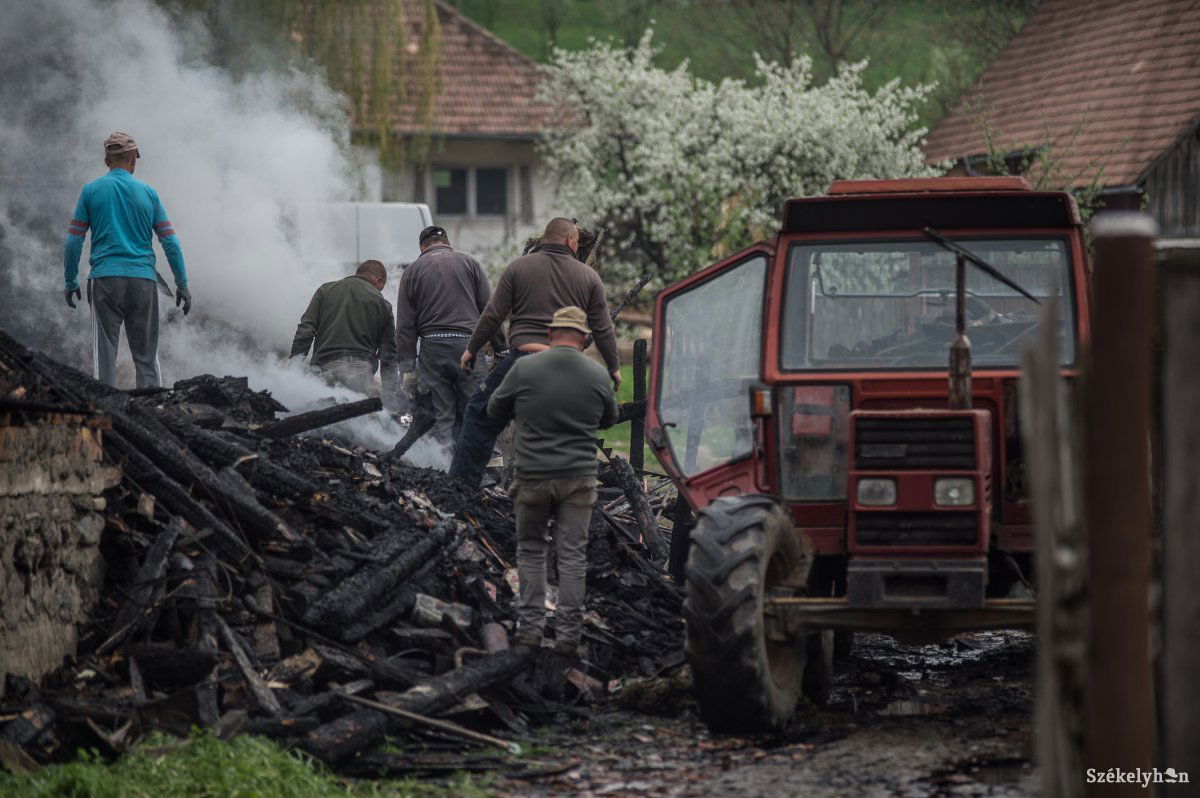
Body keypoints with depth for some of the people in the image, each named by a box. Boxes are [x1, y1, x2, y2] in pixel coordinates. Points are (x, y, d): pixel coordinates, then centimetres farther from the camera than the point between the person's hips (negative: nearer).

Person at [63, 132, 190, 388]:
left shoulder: (91, 191, 5)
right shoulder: (148, 193, 7)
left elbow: (73, 241, 2)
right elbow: (170, 242, 5)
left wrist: (70, 281, 11)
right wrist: (182, 284, 9)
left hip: (105, 279, -1)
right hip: (143, 280, 1)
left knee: (104, 355, -1)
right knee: (147, 355, 6)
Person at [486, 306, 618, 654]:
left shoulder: (525, 368, -7)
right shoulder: (597, 375, -1)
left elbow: (495, 411, 6)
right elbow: (609, 419, 16)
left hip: (533, 477, -1)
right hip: (579, 478, 1)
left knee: (530, 550, 14)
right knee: (572, 556, 5)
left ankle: (530, 626, 12)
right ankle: (568, 634, 5)